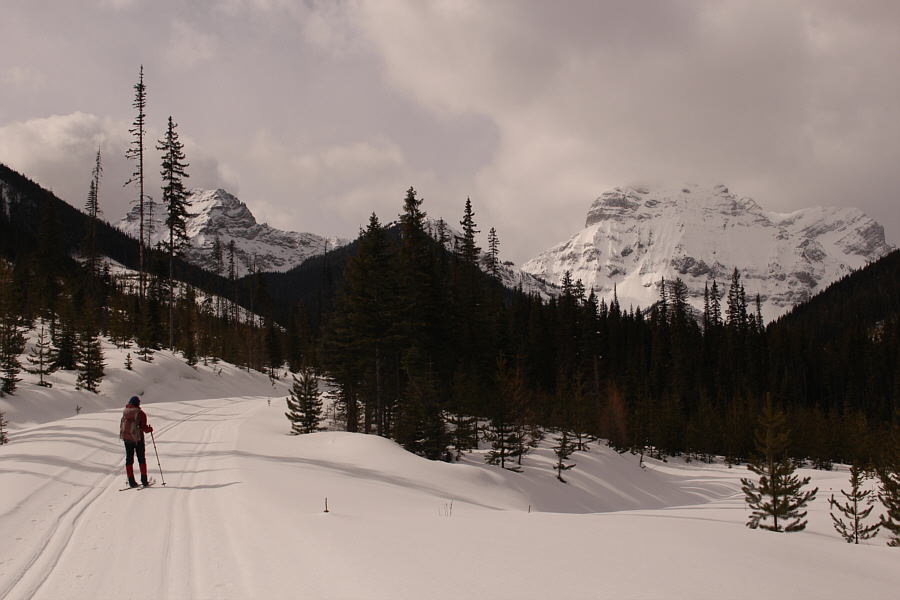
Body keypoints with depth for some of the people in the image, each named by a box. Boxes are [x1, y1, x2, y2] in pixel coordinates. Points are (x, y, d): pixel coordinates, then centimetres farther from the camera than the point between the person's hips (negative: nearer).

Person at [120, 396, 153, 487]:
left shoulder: (125, 412, 1)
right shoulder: (140, 413, -11)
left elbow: (121, 426, 6)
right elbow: (144, 427, -13)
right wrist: (150, 429, 7)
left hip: (126, 438, 3)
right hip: (137, 438, -3)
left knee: (129, 459, 10)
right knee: (141, 459, 8)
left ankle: (131, 481, 6)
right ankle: (144, 480, 5)